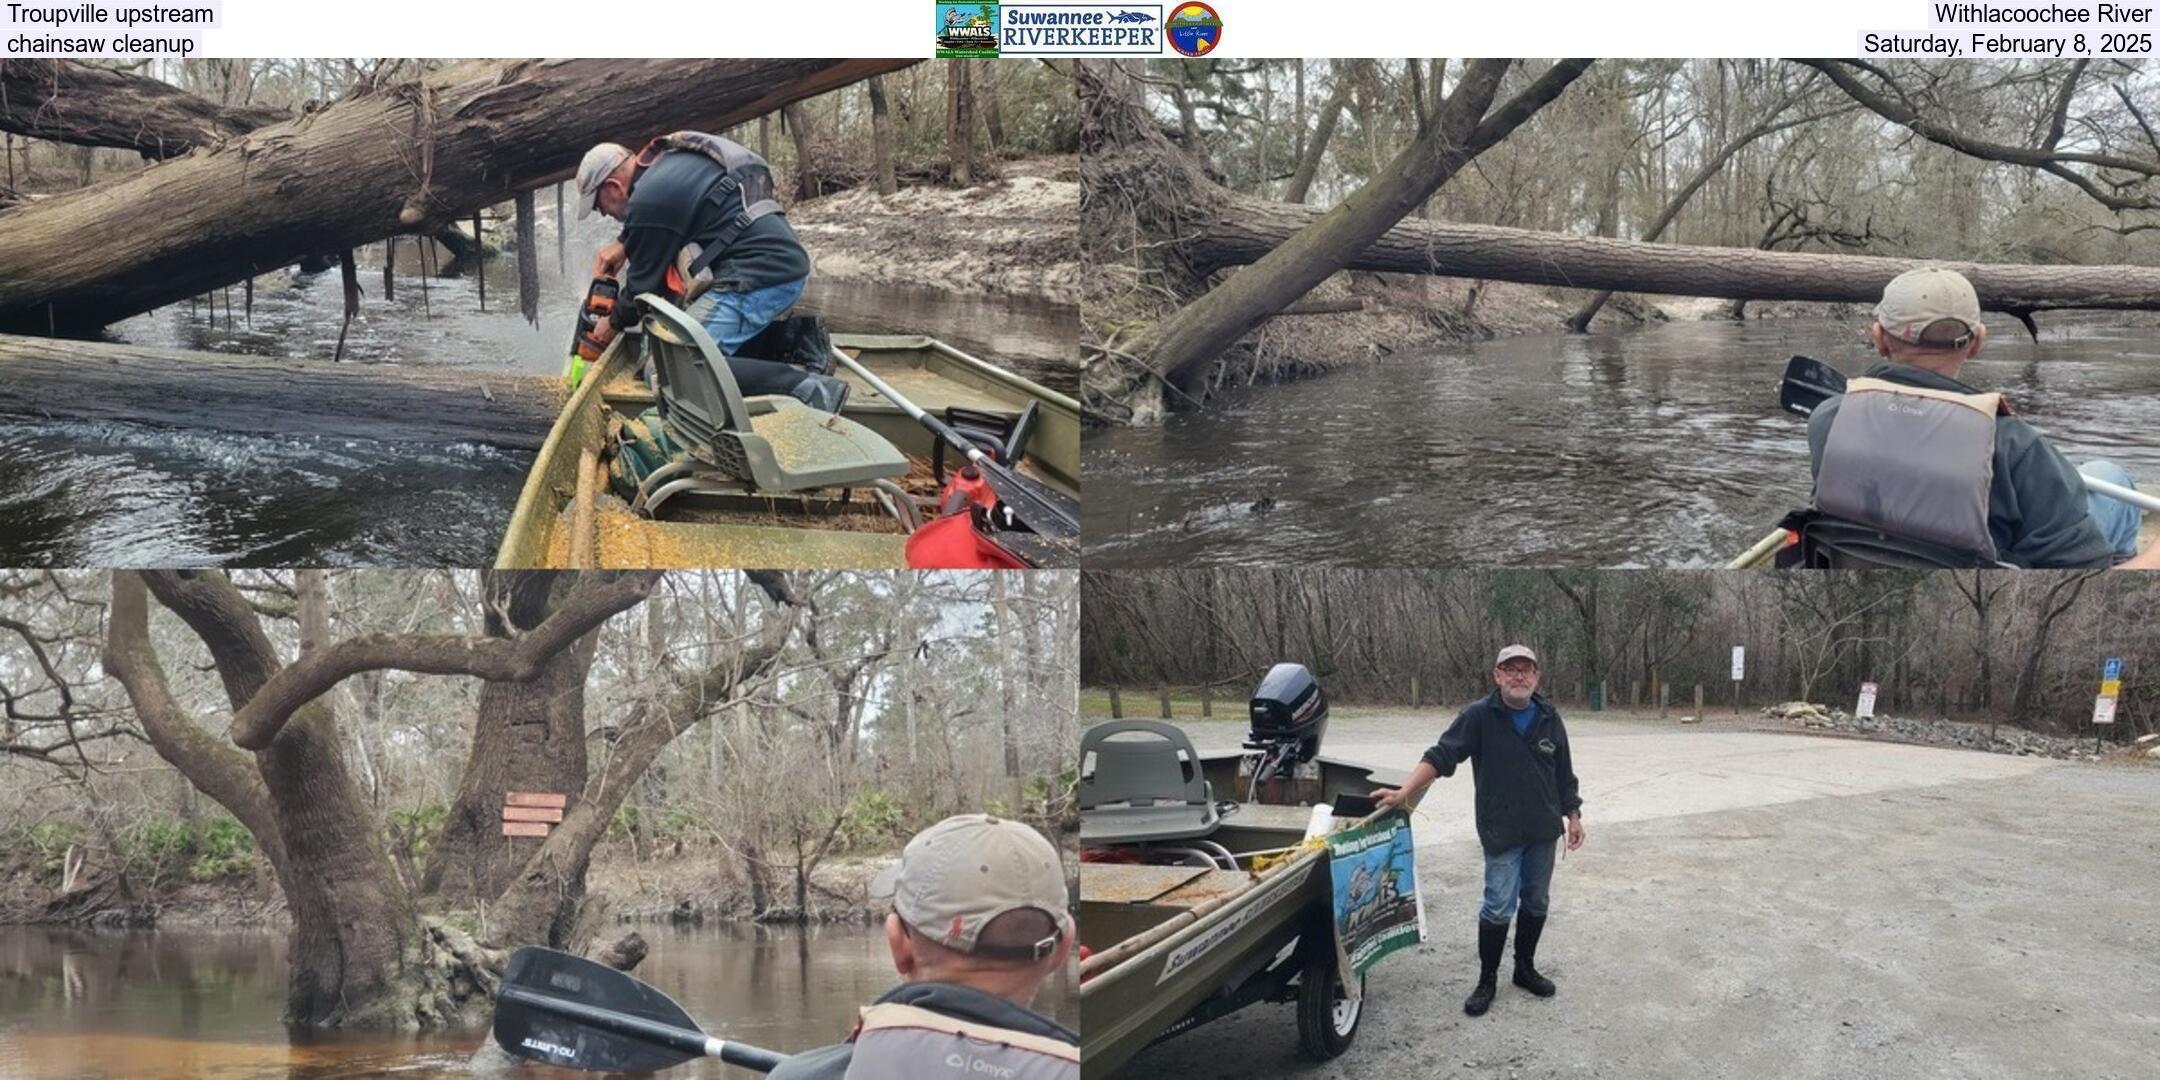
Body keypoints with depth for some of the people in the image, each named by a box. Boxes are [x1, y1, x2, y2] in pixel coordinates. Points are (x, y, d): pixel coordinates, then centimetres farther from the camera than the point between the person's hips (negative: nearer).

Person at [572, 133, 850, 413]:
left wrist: (615, 324, 18)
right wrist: (623, 244, 24)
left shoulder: (649, 201, -10)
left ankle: (801, 386, -24)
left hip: (759, 279, -10)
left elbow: (646, 282, 0)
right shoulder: (674, 158, 18)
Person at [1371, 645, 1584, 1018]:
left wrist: (1573, 816, 11)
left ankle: (1525, 968, 31)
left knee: (1536, 902, 14)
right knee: (1499, 906, -5)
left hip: (1543, 831, 5)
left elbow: (1564, 773, 12)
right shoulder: (1479, 717, -10)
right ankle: (1487, 980, 9)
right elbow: (1441, 757, -15)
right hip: (1501, 831, -4)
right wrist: (1405, 792, -25)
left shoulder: (1548, 718, 3)